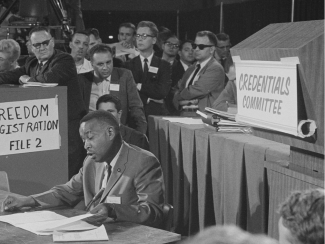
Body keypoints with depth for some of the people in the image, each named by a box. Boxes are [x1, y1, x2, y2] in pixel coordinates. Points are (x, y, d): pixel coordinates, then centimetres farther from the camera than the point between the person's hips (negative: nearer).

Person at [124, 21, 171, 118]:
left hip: (157, 114, 0)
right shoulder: (129, 65, 10)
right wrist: (148, 99, -7)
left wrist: (139, 86, -2)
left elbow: (163, 91, -4)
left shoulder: (164, 65, 9)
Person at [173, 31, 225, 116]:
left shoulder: (216, 69, -5)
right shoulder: (191, 69, 20)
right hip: (184, 116, 6)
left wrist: (180, 95, 6)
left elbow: (194, 91, -11)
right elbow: (178, 92, 18)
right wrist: (180, 103, -2)